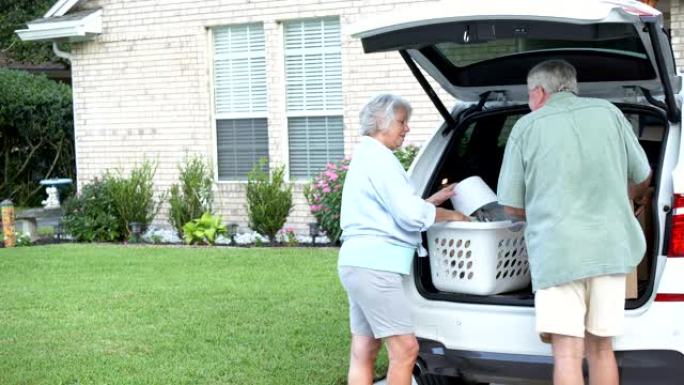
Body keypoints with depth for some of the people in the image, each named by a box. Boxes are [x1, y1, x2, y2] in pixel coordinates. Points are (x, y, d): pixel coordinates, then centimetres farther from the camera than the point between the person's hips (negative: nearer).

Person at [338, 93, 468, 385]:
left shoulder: (366, 156, 22)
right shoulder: (378, 156, -11)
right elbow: (410, 215, -16)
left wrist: (434, 200, 19)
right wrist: (450, 215, -2)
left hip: (361, 263, 11)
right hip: (374, 265, -11)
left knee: (364, 352, 9)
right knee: (405, 349, -9)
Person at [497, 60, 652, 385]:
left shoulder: (527, 127, 4)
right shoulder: (609, 113, 11)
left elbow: (512, 205, 5)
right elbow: (642, 178, 20)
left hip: (558, 251, -3)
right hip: (610, 248, 3)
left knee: (567, 354, -4)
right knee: (600, 349, 13)